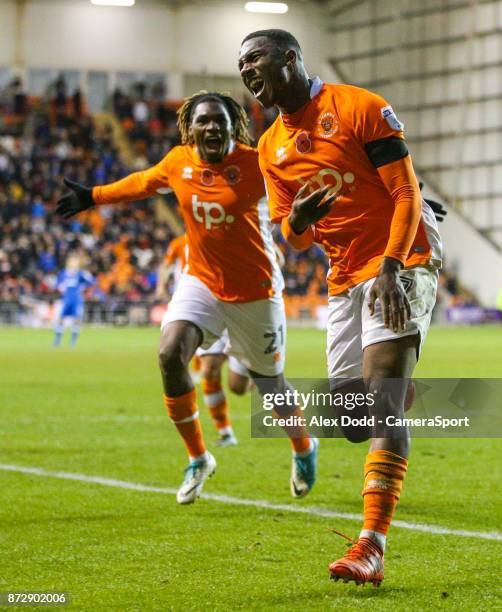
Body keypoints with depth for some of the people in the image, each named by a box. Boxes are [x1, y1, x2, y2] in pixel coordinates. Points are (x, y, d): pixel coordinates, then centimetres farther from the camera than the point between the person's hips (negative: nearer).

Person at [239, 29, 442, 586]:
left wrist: (391, 267, -23)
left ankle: (371, 548, -24)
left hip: (400, 264, -7)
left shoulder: (359, 108, -10)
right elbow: (293, 237, 11)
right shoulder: (271, 148, 10)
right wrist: (297, 222, -14)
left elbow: (406, 195, -11)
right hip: (345, 279, 7)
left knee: (382, 404, -18)